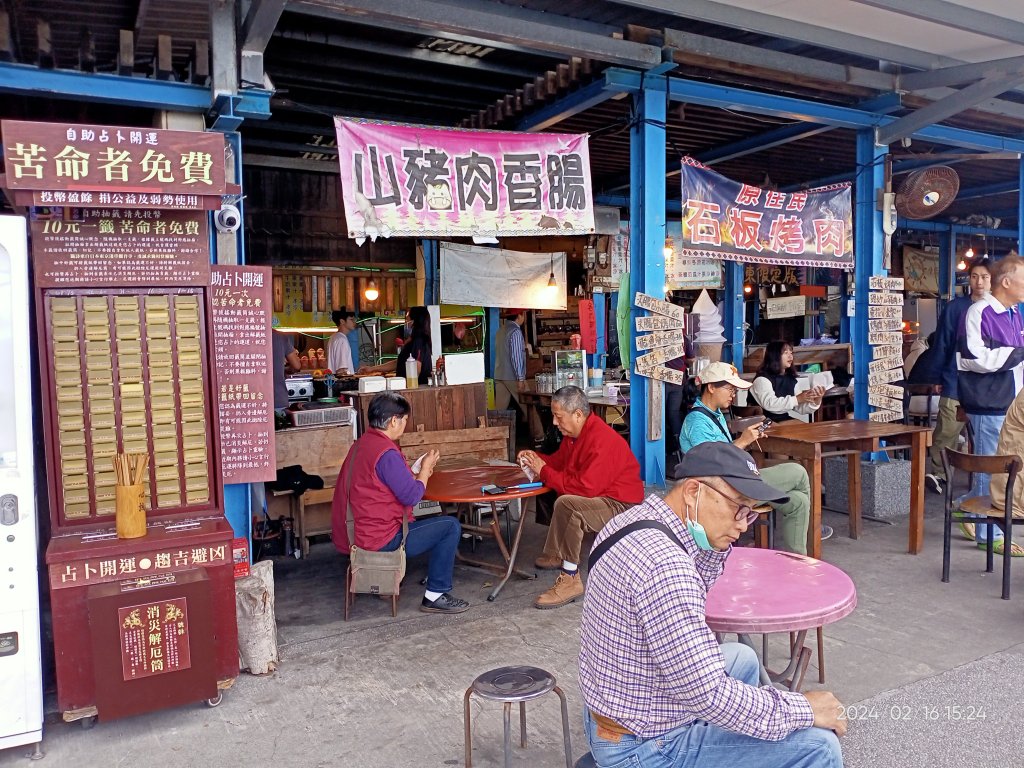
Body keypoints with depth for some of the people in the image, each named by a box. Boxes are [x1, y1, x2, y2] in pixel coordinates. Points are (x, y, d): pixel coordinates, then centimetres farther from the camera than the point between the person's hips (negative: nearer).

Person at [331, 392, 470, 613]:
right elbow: (411, 496, -18)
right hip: (379, 540, -10)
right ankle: (435, 595, 2)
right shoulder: (386, 452, -22)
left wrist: (420, 472, 12)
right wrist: (426, 469, -2)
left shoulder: (361, 444, 9)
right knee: (451, 526, -4)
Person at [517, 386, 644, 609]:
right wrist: (536, 457, 0)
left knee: (566, 504, -33)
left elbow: (584, 487, -31)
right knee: (549, 494, 20)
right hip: (598, 497, 11)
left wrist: (544, 472, -22)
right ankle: (554, 555, 20)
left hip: (621, 505, -11)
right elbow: (560, 460, 20)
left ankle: (571, 579, -24)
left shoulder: (601, 441, -26)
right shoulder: (575, 432, 5)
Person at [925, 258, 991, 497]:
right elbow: (942, 344, 0)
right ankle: (937, 472, 8)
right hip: (956, 382, -2)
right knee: (946, 431, -3)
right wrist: (938, 378, -1)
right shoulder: (955, 307, -1)